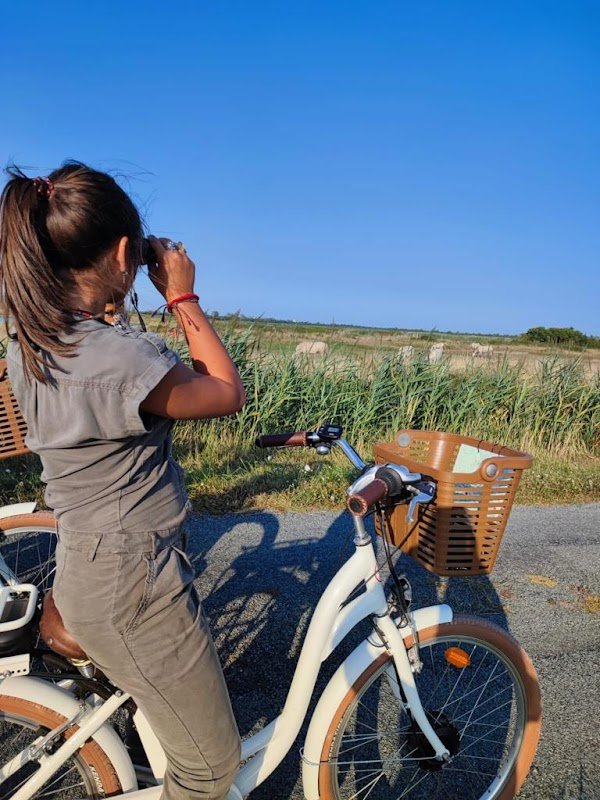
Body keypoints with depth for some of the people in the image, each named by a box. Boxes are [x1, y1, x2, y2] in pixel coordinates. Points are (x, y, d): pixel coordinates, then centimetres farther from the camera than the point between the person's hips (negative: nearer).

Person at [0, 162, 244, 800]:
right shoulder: (120, 357, -28)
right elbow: (227, 393, -12)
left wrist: (108, 308, 10)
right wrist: (183, 297, -5)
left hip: (85, 566, 9)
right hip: (131, 584, -8)